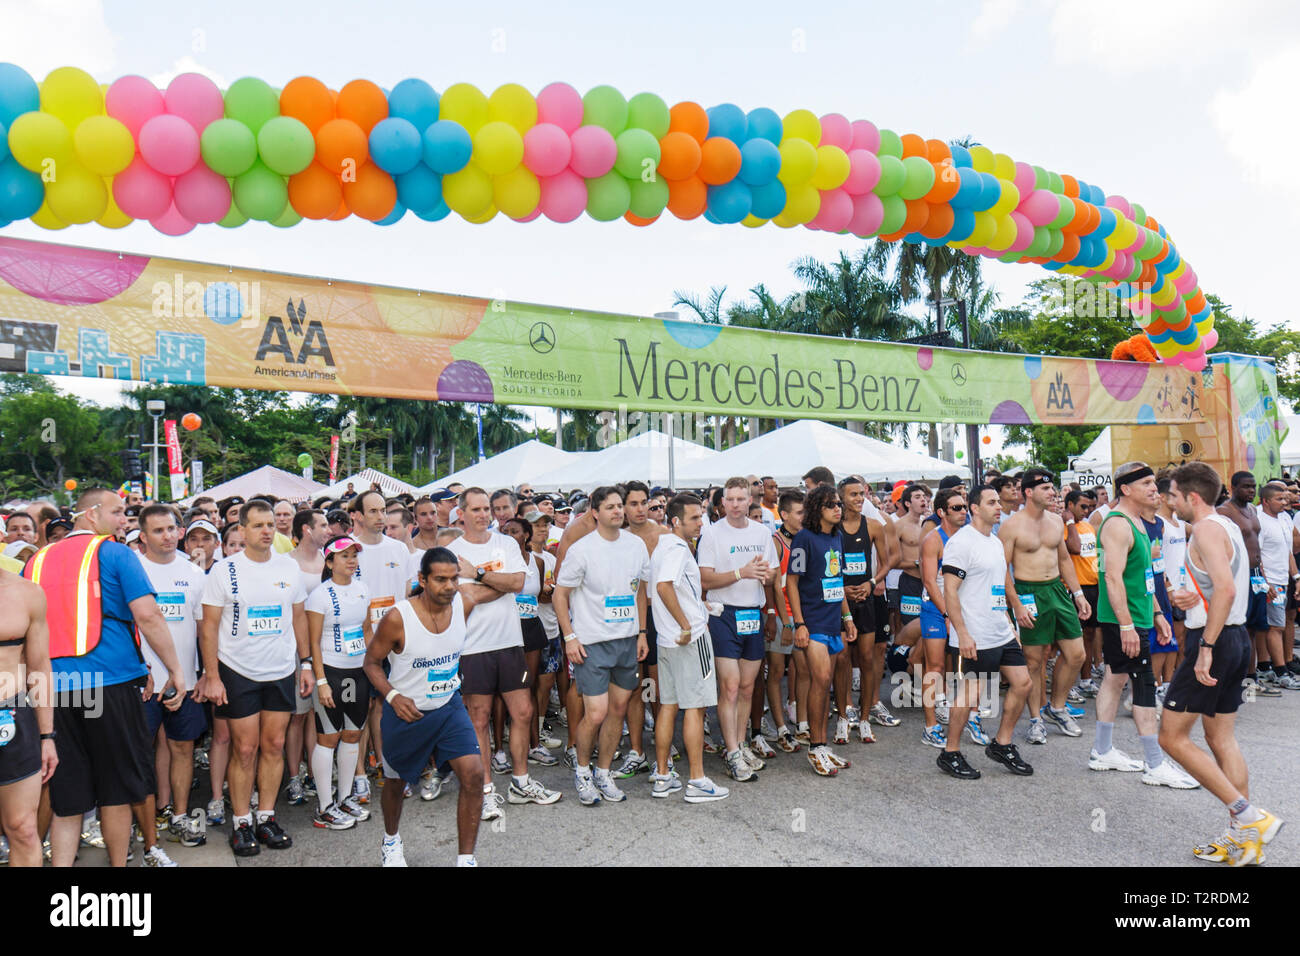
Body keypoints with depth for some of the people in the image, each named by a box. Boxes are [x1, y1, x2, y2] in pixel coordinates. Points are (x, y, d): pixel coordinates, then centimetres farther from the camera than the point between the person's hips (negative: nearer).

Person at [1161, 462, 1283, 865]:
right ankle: (1244, 838, 18)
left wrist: (1206, 646, -28)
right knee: (1221, 737, 14)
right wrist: (1195, 596, 8)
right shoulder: (1228, 526, 15)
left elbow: (1226, 589, -29)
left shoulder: (1206, 529, -16)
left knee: (1172, 737, -4)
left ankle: (1250, 816, -3)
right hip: (1236, 636, 10)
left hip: (1215, 640, -10)